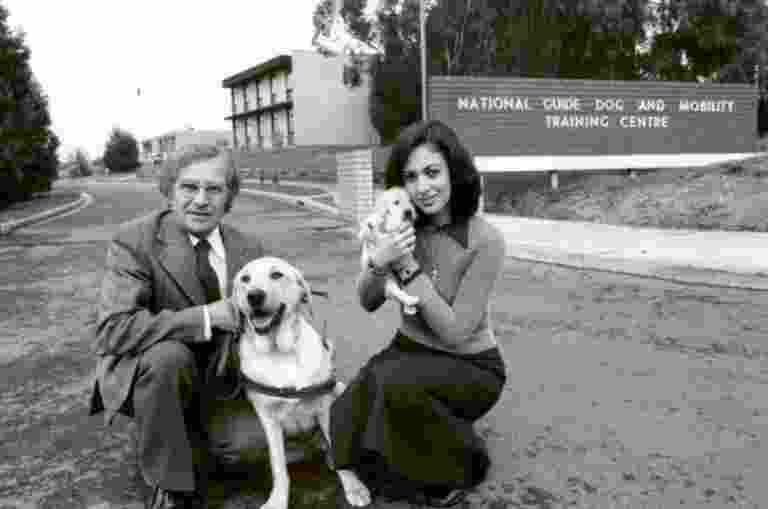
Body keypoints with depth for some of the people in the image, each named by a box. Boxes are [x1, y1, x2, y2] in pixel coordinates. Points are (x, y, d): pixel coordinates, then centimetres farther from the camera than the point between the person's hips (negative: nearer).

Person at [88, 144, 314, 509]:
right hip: (143, 374, -4)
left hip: (220, 376, 4)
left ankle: (195, 438, 16)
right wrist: (204, 317, -32)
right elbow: (111, 331, -28)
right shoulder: (134, 241, -17)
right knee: (168, 355, -36)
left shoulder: (248, 249, -3)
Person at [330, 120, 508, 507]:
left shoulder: (485, 240, -22)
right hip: (409, 351, 5)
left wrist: (408, 267, -26)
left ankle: (461, 467, -5)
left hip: (470, 367, -4)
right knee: (346, 424, -19)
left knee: (397, 384, -34)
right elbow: (369, 303, -2)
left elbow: (454, 332, -23)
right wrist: (378, 262, -23)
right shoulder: (405, 227, -5)